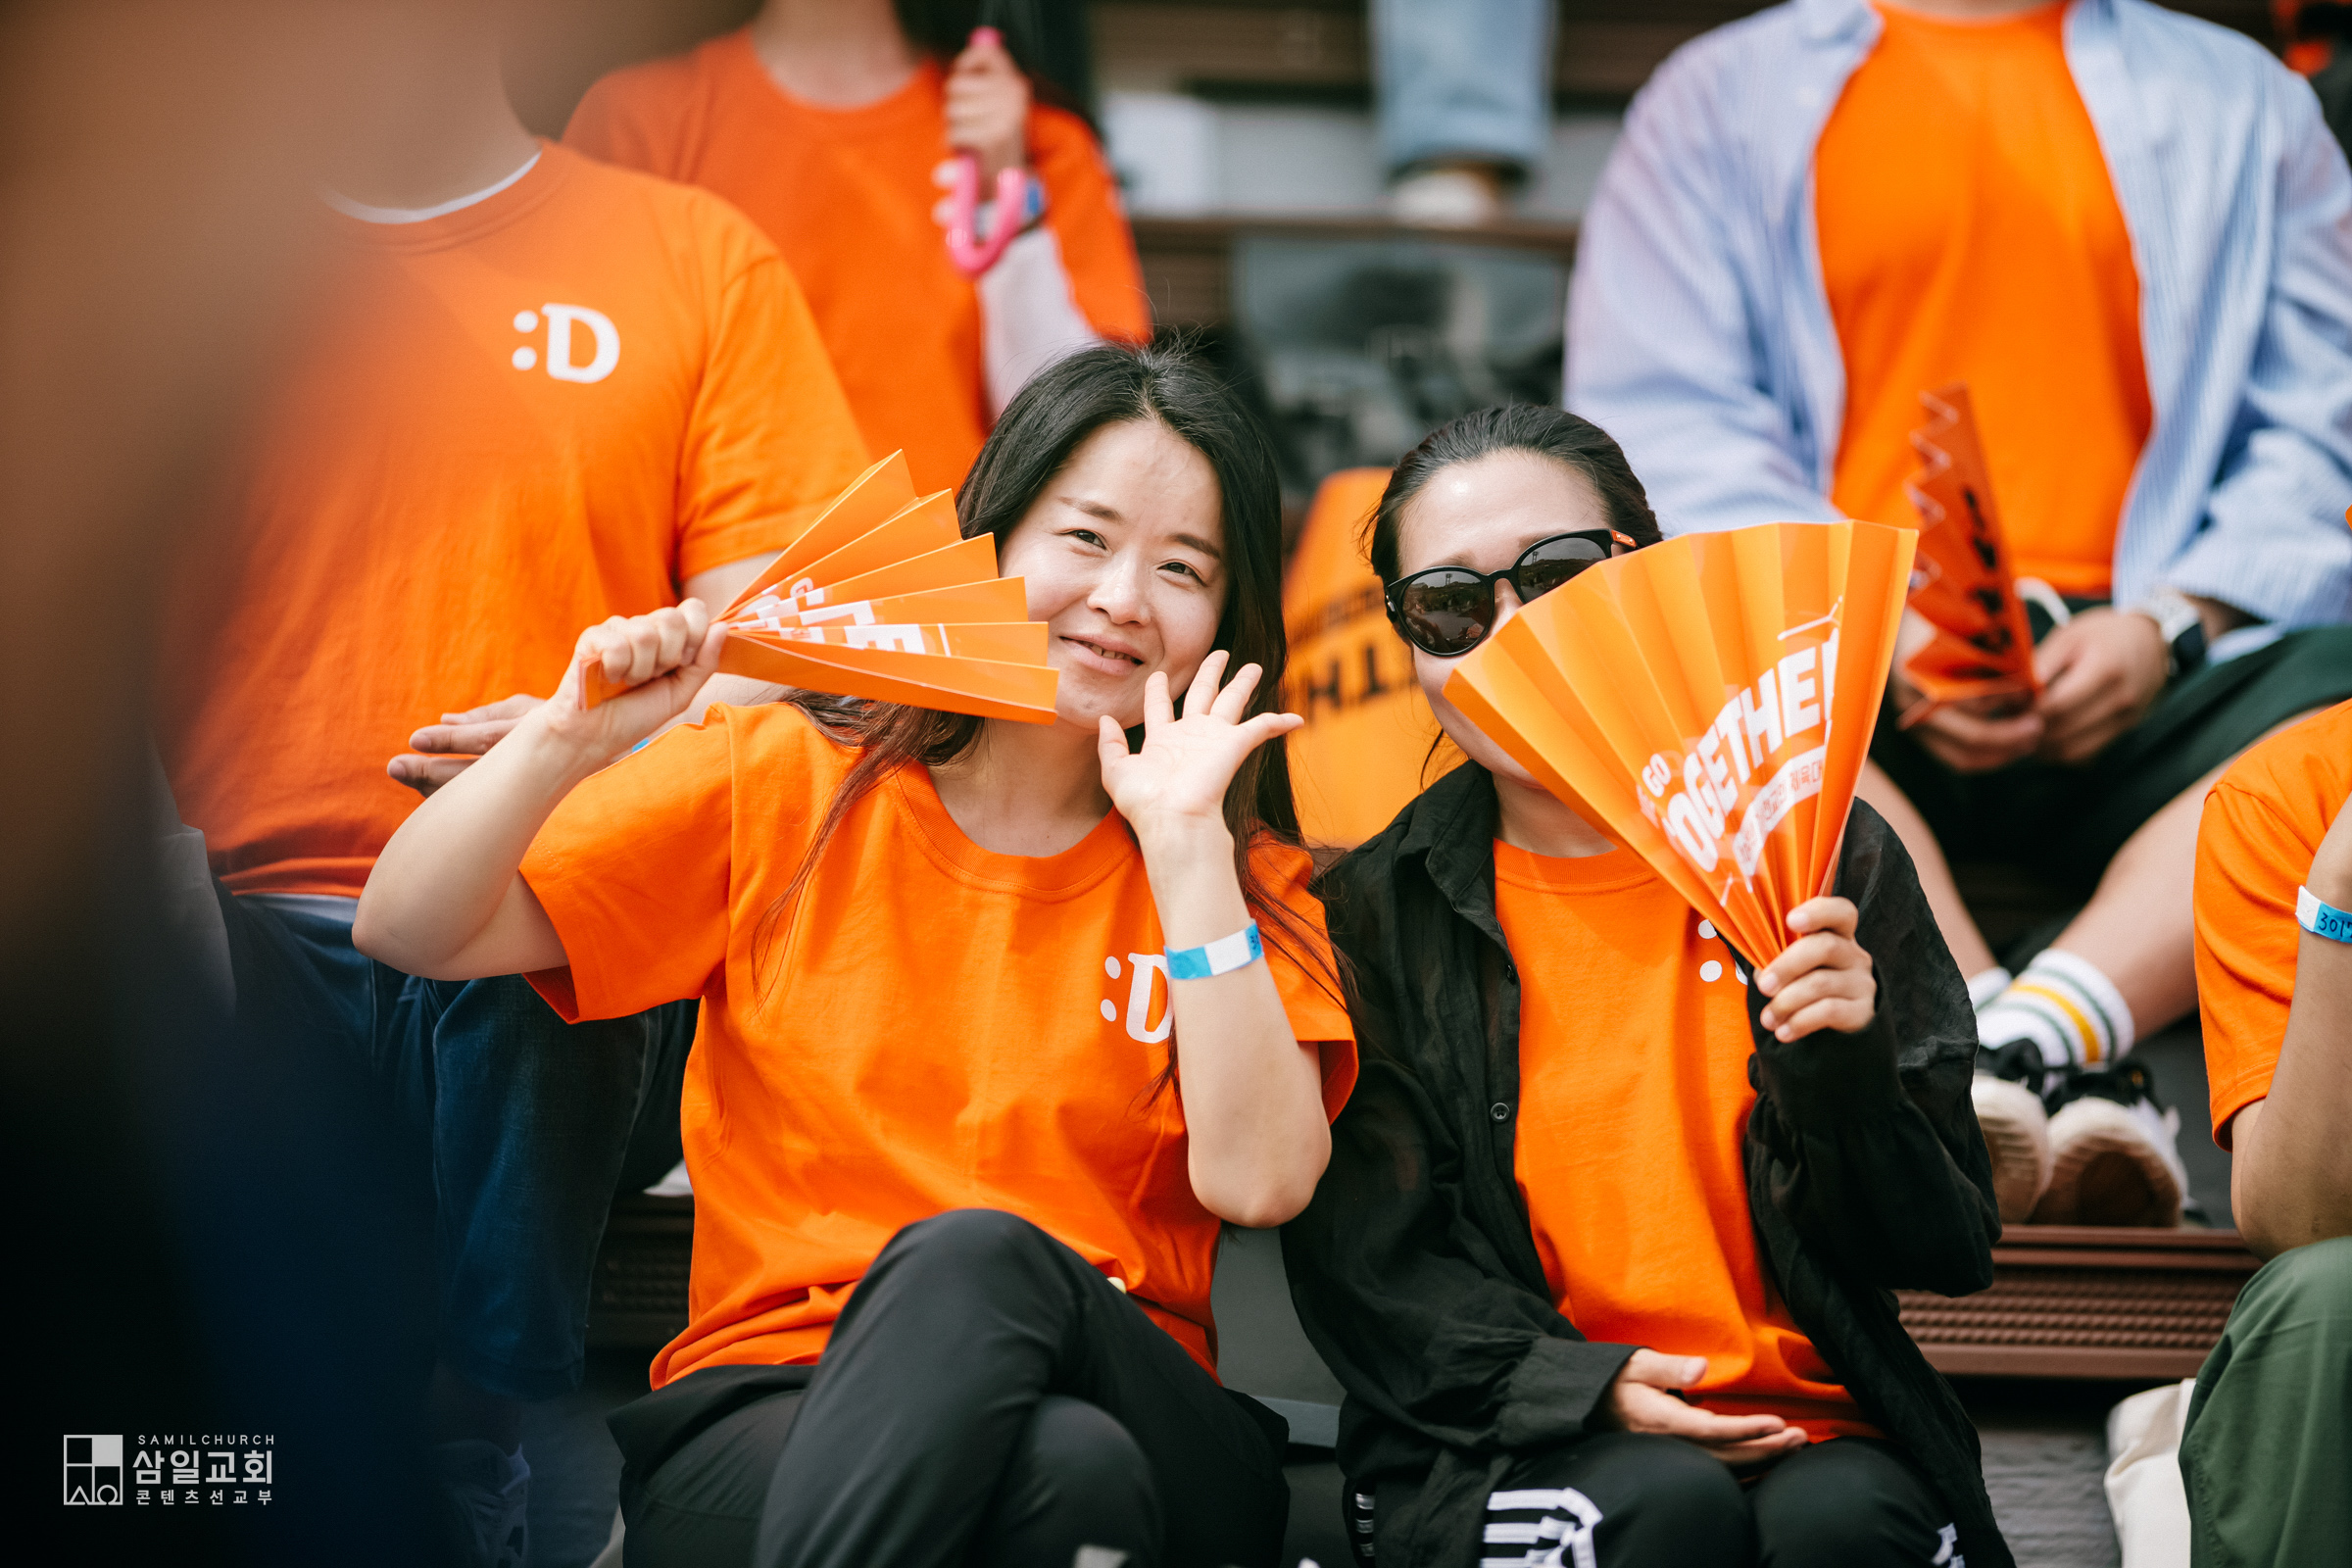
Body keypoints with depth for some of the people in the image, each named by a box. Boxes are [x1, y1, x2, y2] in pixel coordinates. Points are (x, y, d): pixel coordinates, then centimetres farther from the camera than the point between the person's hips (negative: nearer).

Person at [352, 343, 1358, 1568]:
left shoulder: (1242, 873, 10)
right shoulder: (782, 783, 9)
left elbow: (1259, 1180, -9)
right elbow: (410, 933, 4)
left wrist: (1186, 846, -9)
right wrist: (570, 739, -13)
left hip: (1129, 1414, 2)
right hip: (761, 1416, -1)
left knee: (974, 1253, -34)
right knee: (1060, 1466, -36)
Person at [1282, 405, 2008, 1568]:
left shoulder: (1824, 860, 7)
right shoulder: (1371, 914, 6)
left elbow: (1947, 1253, 5)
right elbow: (1367, 1268, 0)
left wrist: (1842, 1074, -14)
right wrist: (1585, 1387, -15)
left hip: (1814, 1434, 1)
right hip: (1505, 1459, 0)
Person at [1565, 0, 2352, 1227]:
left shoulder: (2239, 100, 22)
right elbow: (1656, 424, 4)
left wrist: (2166, 626, -9)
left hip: (2127, 667, 2)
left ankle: (2035, 1032, -43)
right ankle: (2072, 1086, -45)